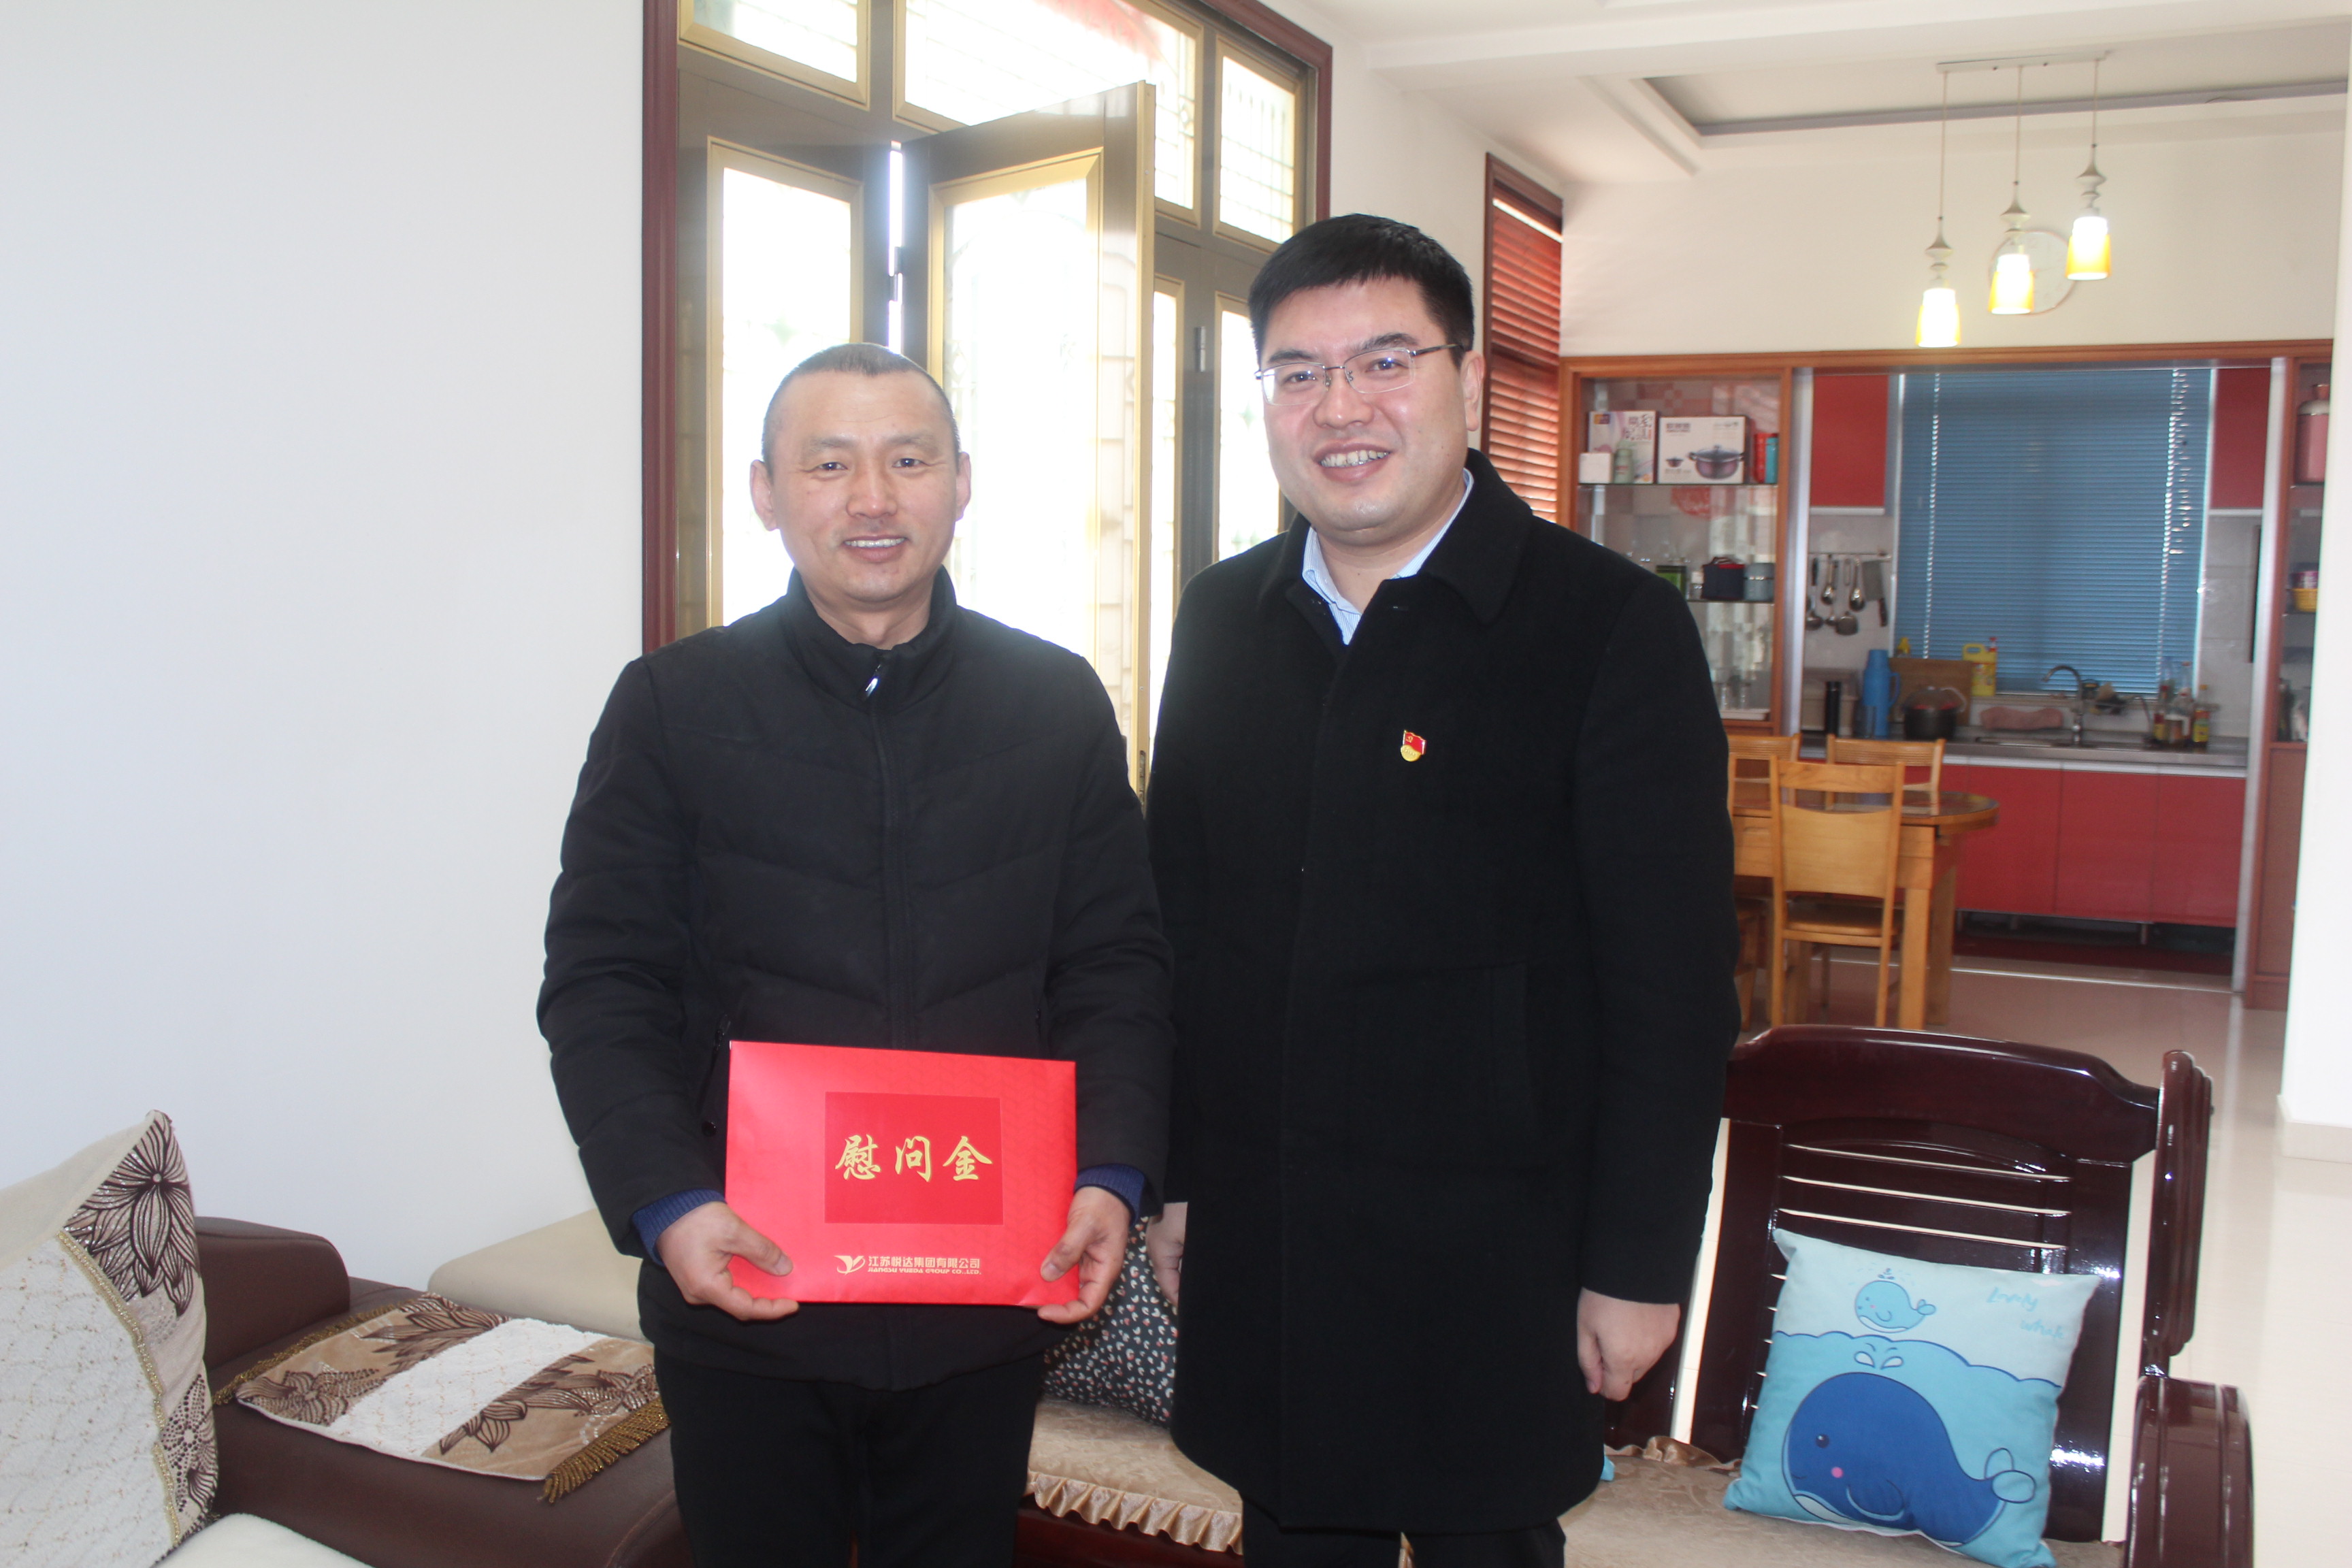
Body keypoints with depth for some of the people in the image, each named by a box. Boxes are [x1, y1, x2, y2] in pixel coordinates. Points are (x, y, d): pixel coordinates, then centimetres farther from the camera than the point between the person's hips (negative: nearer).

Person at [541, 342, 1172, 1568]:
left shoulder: (1059, 705, 3)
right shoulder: (669, 706, -2)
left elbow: (1114, 964, 2)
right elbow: (601, 984, -4)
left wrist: (1112, 1177, -11)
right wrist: (668, 1205, -17)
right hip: (744, 1289, -1)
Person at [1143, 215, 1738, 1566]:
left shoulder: (1611, 627, -11)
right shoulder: (1223, 620, 5)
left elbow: (1675, 985, -10)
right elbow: (1182, 922, 9)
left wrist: (1638, 1265, -10)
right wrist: (1173, 1179, 9)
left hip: (1493, 1264, -4)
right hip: (1255, 1247, 4)